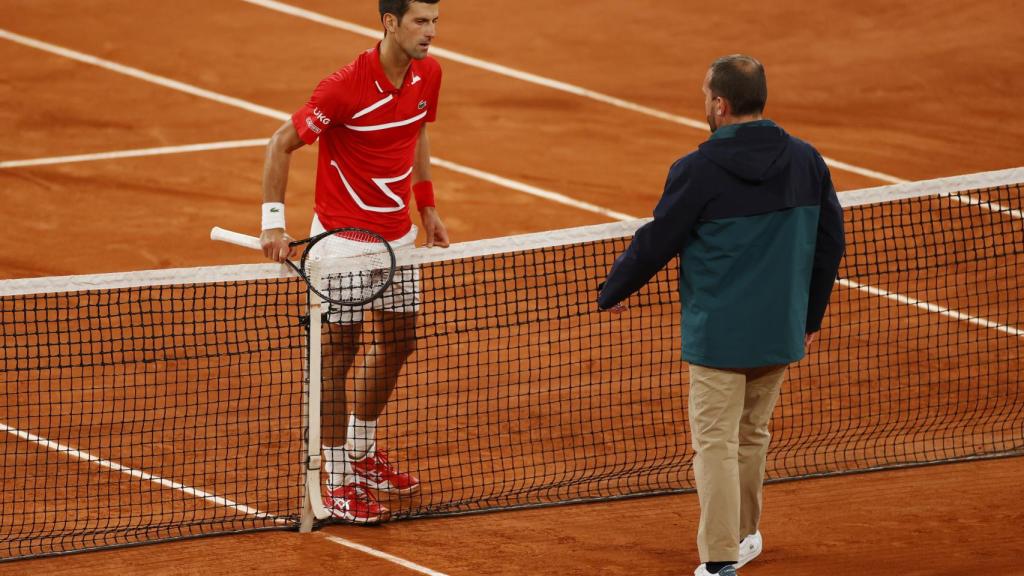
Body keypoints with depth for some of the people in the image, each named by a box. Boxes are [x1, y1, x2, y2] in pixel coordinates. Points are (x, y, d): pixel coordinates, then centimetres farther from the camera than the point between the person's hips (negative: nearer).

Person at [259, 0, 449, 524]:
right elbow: (281, 144, -17)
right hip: (342, 239, -7)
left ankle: (361, 452, 38)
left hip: (397, 235, 7)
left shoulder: (428, 74, -3)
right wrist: (273, 221, -23)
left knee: (396, 343, 18)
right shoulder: (345, 87, -25)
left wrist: (427, 208, 16)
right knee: (339, 353, -1)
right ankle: (338, 483, 6)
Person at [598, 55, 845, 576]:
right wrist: (811, 316, 21)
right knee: (752, 436, 22)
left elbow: (654, 244, -8)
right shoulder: (806, 162, 0)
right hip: (780, 335, 6)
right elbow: (829, 243, 9)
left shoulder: (698, 172, -15)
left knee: (715, 444, 0)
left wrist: (610, 293, 10)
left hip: (717, 337, -6)